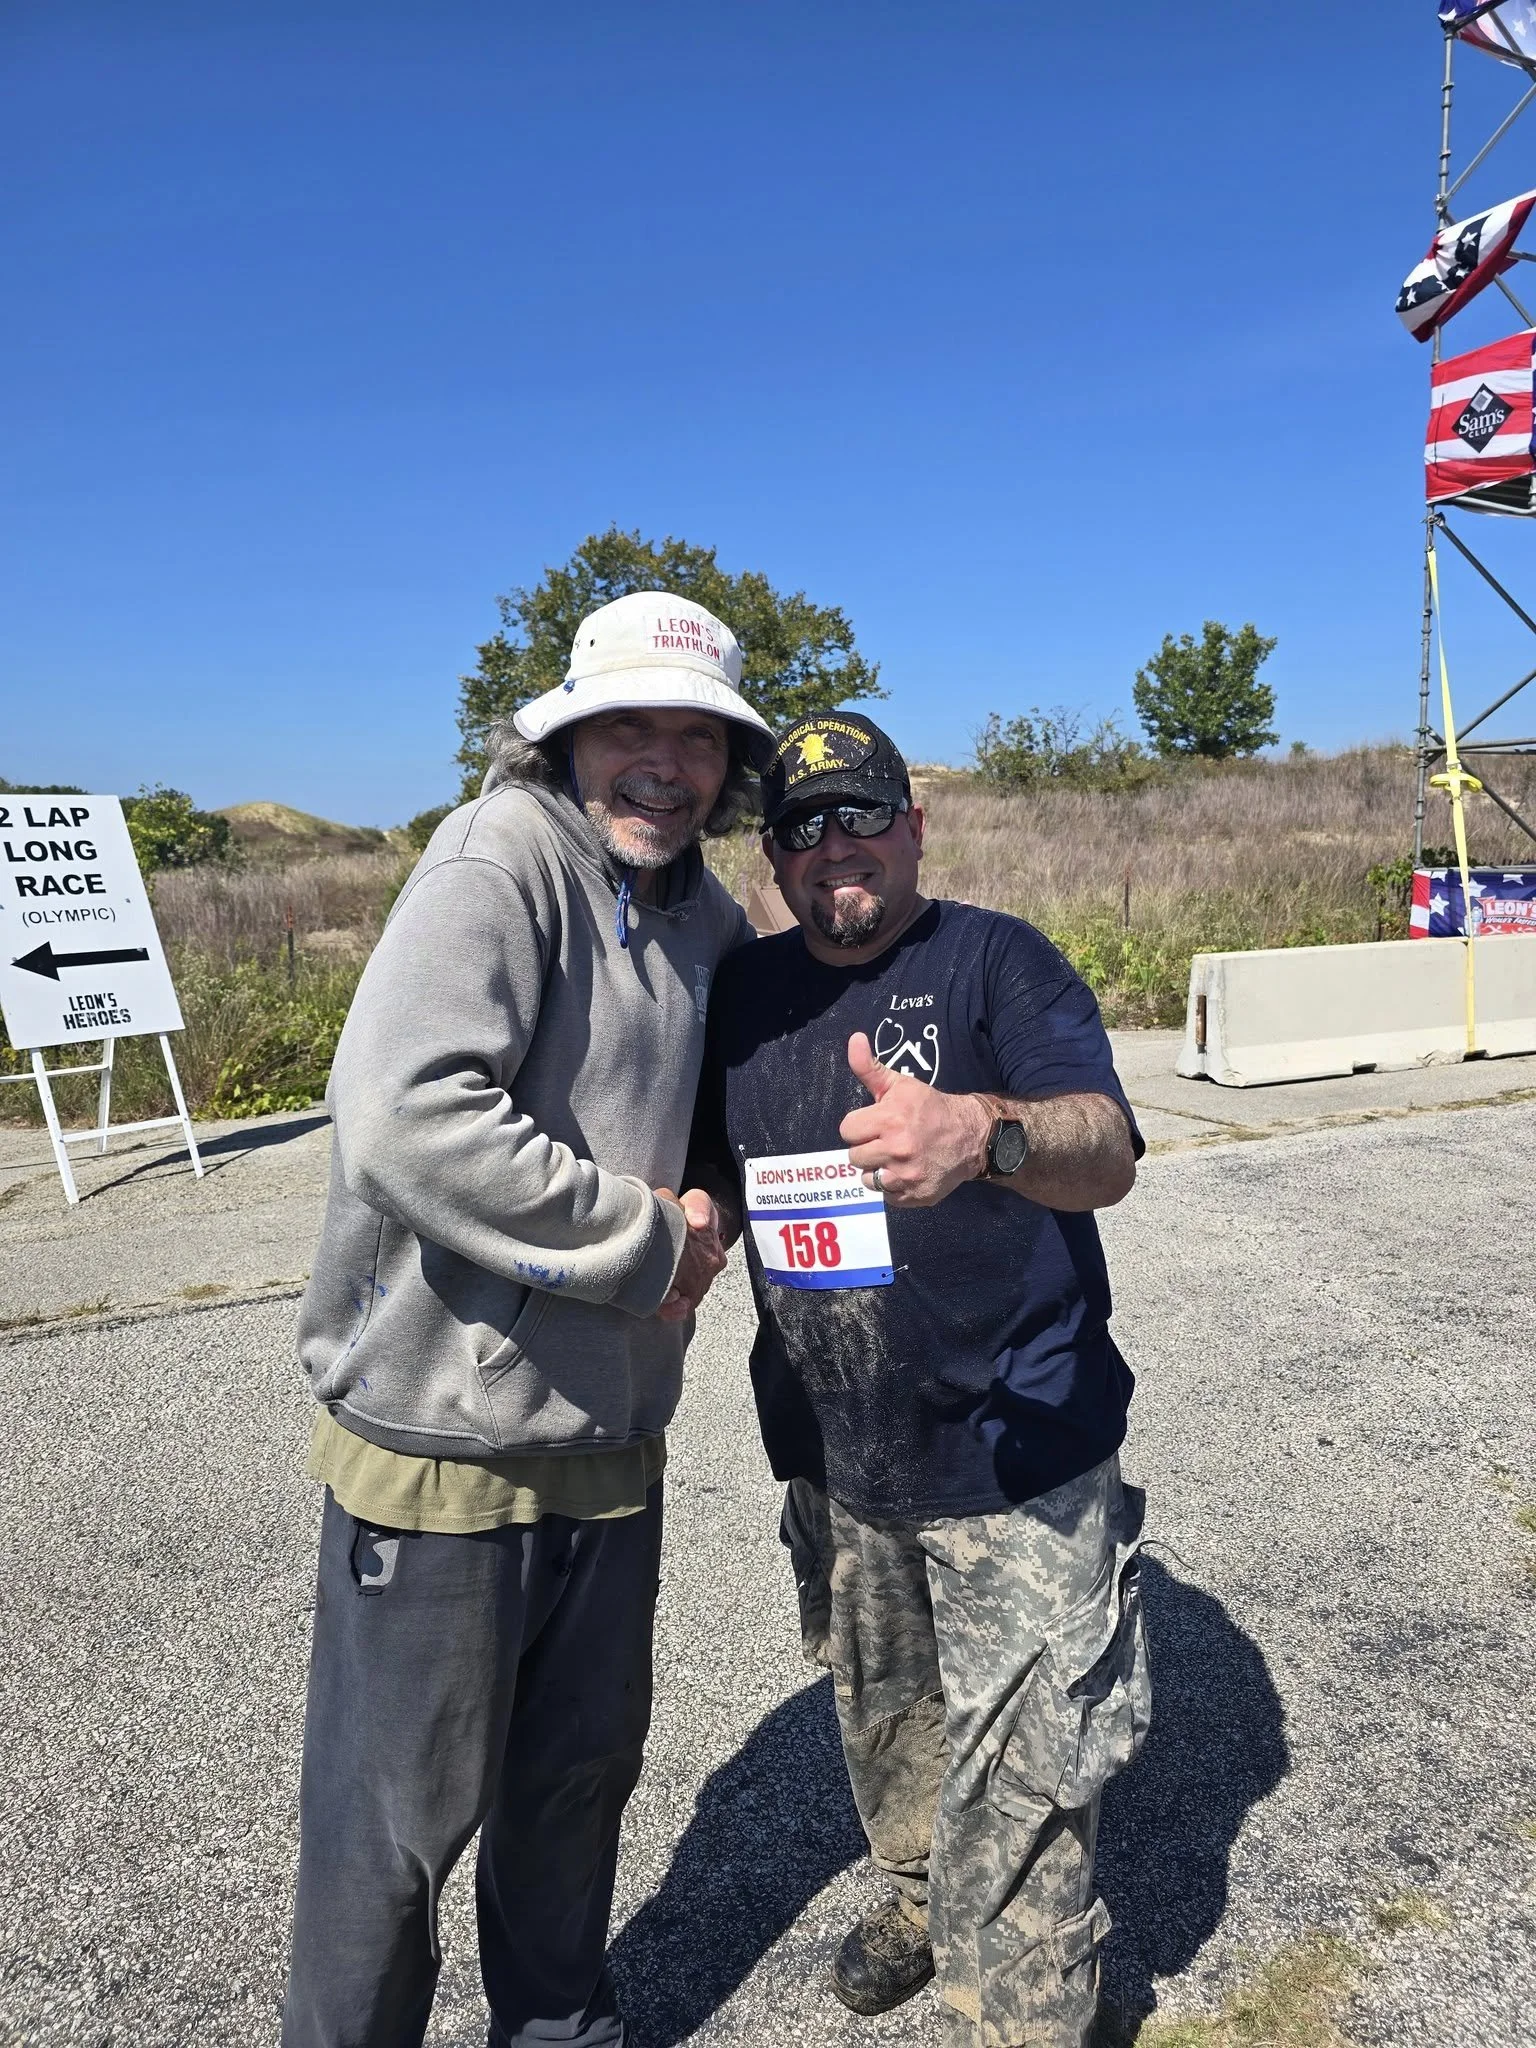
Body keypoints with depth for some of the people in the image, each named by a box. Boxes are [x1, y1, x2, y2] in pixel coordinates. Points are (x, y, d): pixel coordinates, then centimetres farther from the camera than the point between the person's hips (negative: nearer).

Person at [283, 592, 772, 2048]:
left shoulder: (700, 913, 7)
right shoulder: (502, 861, -17)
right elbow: (405, 1115, -30)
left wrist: (708, 1195, 0)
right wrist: (646, 1240, -20)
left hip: (610, 1434, 8)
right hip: (446, 1436, -7)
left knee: (584, 1765, 26)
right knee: (400, 1815, 12)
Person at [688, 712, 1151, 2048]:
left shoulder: (998, 960, -10)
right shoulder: (745, 993, 5)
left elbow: (1109, 1152, -24)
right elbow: (717, 1165, 12)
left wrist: (983, 1131, -46)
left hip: (1014, 1447, -5)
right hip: (831, 1452, 5)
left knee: (1016, 1771, 1)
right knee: (880, 1712, 24)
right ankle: (922, 1894, 51)